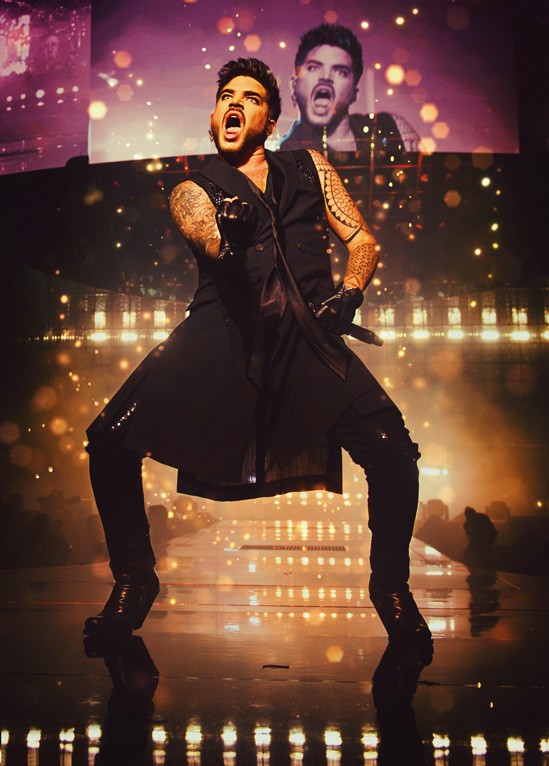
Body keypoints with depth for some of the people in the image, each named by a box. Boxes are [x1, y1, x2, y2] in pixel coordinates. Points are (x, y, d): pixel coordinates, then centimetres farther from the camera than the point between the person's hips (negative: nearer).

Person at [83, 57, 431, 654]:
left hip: (305, 332, 0)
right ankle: (135, 578, 10)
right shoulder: (192, 192, 18)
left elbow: (363, 241, 17)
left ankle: (391, 584, 9)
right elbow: (215, 244, -6)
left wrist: (347, 296, -3)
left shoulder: (308, 169, 24)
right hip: (222, 329, 0)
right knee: (110, 440, -16)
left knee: (393, 452, -20)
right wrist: (230, 232, -30)